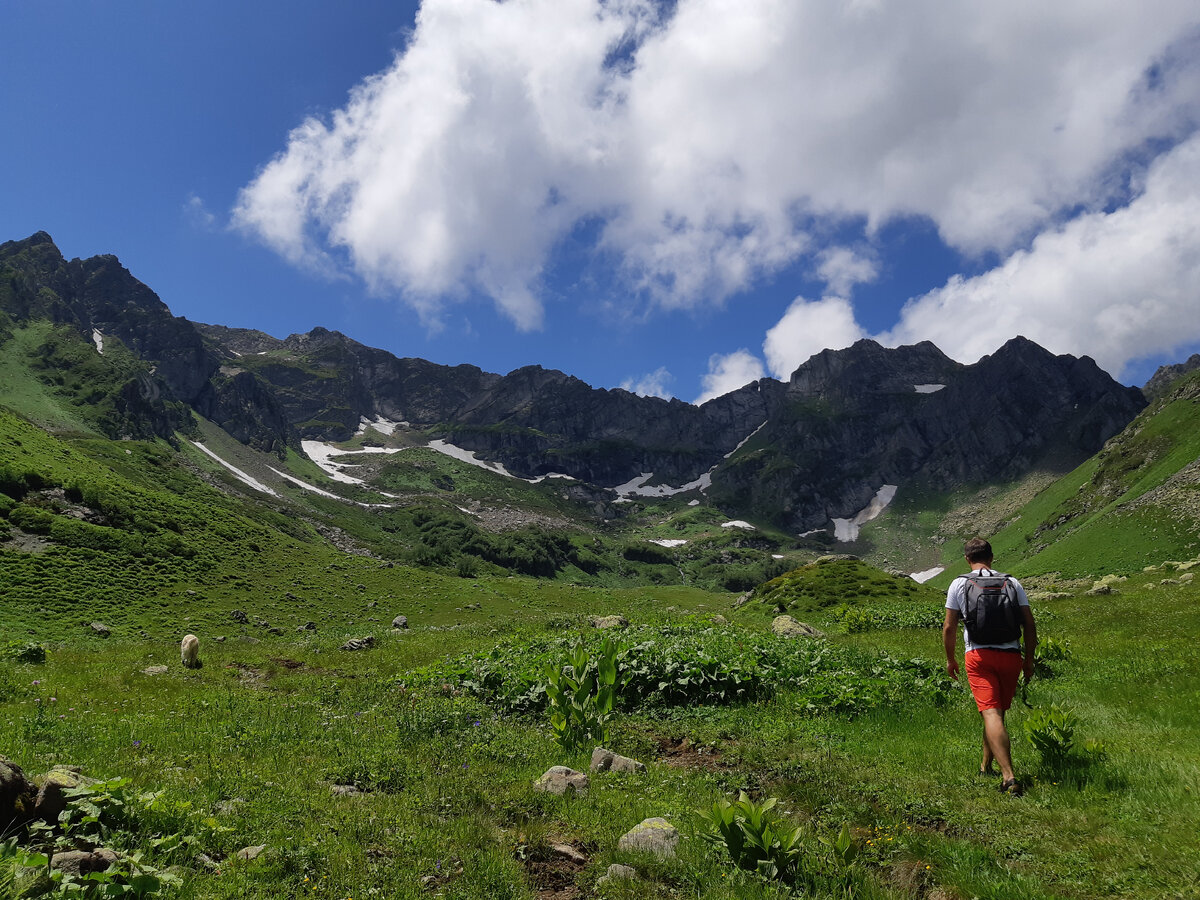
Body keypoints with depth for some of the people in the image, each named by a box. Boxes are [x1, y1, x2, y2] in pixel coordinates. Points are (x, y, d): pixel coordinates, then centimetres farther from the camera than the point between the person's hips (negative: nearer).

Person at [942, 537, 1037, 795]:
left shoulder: (959, 584, 4)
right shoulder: (1012, 583, 10)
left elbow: (949, 627, 3)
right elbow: (1029, 624, 7)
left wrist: (950, 658, 16)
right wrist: (1029, 659, 17)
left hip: (978, 655, -3)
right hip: (1011, 655, 3)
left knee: (991, 713, -10)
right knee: (997, 712, 18)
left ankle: (1008, 776, -23)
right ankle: (986, 766, 31)